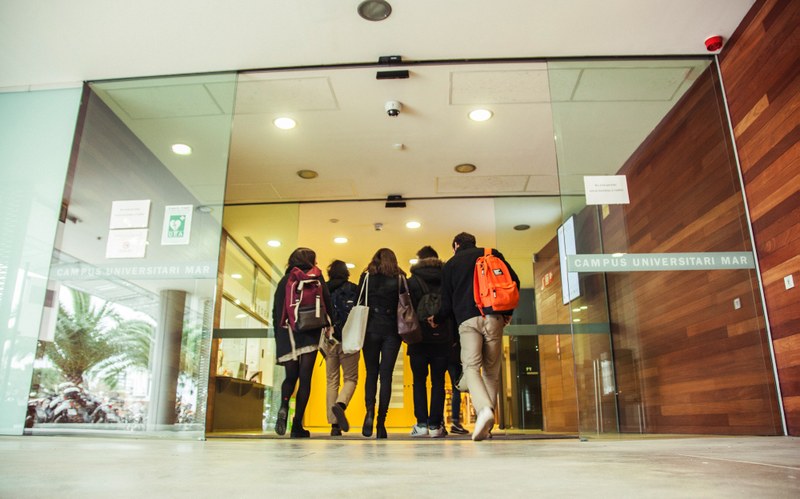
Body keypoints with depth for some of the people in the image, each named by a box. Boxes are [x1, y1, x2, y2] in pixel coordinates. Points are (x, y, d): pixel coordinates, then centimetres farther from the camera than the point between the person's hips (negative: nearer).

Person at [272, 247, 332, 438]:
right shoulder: (316, 276, 6)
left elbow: (276, 310, 10)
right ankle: (297, 425, -3)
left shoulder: (284, 280, 12)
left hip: (286, 333, 3)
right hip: (310, 334, -2)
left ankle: (283, 407, -13)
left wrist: (278, 336, 15)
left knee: (290, 376, 14)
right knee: (305, 378, 1)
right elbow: (327, 303, -1)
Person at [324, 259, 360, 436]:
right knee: (350, 378, 8)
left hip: (329, 340, 2)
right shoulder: (353, 289, 0)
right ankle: (340, 404, -21)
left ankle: (334, 425, 4)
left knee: (332, 381, 9)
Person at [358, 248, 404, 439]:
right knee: (386, 375, 1)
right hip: (391, 330, 0)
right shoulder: (399, 278, 6)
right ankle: (381, 422, -3)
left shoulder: (366, 277, 6)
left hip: (371, 329, 0)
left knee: (371, 373, 10)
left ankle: (370, 411, -12)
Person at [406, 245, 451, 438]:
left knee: (419, 381, 7)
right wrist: (453, 336, 10)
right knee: (438, 381, 6)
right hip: (442, 338, 1)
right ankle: (435, 424, 3)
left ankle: (421, 423, 2)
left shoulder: (411, 282, 1)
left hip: (419, 338, -1)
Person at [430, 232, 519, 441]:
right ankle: (486, 421, 5)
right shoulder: (491, 254, 18)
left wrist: (437, 319, 32)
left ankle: (484, 409, -32)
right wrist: (508, 310, 13)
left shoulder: (450, 265, 16)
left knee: (471, 367, -7)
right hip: (493, 317, 2)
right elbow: (513, 280, 6)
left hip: (467, 319, -1)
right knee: (491, 369, 7)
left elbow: (447, 303, 13)